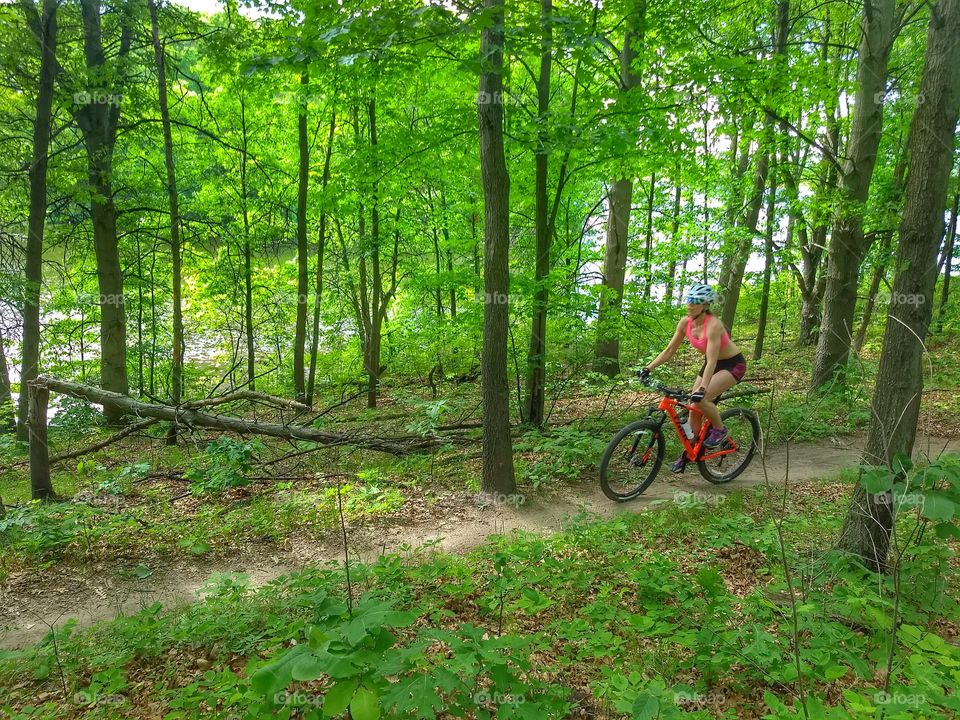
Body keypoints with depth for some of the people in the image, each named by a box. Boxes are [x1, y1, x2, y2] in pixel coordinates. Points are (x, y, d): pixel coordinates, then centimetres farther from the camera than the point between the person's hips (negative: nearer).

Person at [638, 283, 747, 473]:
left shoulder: (713, 325, -31)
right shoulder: (685, 323, -11)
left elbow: (712, 362, -37)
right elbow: (669, 350, -4)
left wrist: (702, 389, -46)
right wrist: (649, 368, -12)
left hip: (733, 364, -7)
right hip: (712, 363, 7)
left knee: (701, 399, -27)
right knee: (693, 409, 2)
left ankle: (719, 429, 1)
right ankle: (688, 452, 18)